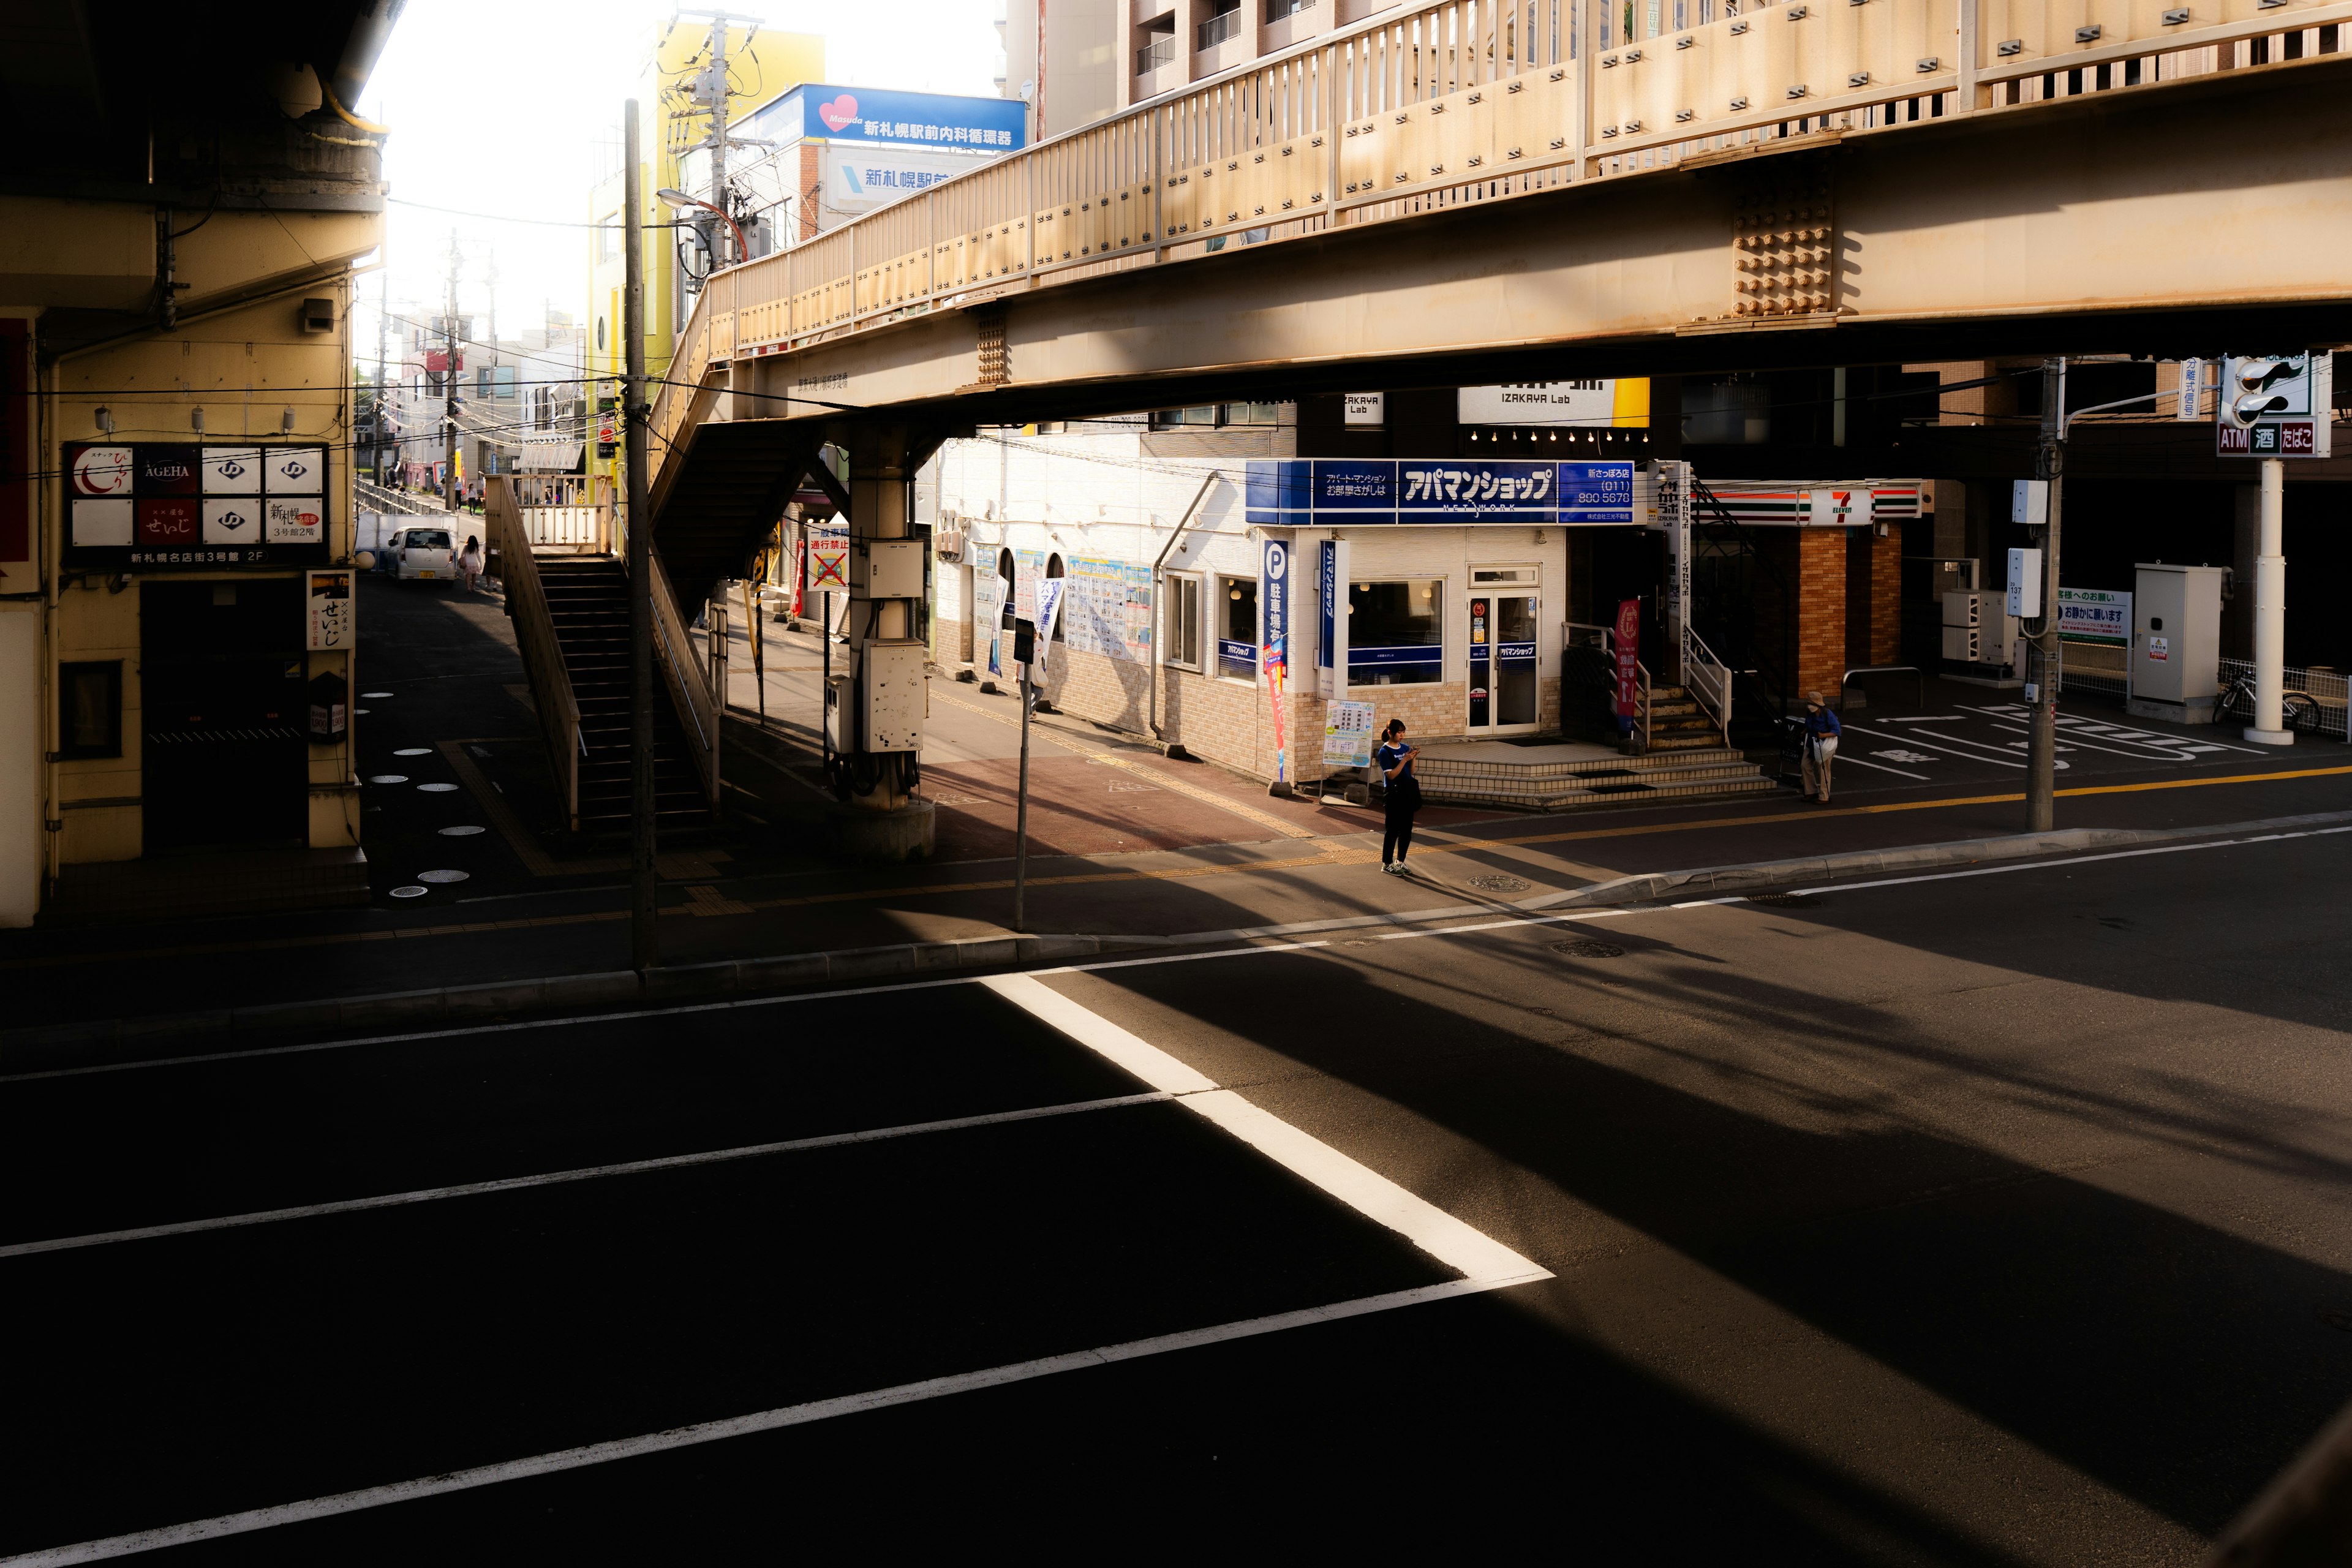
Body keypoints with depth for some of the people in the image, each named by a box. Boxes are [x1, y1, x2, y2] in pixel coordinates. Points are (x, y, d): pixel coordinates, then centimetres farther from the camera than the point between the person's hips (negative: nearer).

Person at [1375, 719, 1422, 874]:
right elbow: (1391, 775, -16)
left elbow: (1411, 772, 11)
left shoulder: (1405, 748, 9)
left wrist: (1413, 758, -6)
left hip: (1408, 792, 7)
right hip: (1394, 794, -7)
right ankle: (1387, 864, 6)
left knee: (1407, 829, 10)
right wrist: (1405, 759, -21)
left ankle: (1400, 861, 23)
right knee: (1393, 829, -3)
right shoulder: (1385, 752, -10)